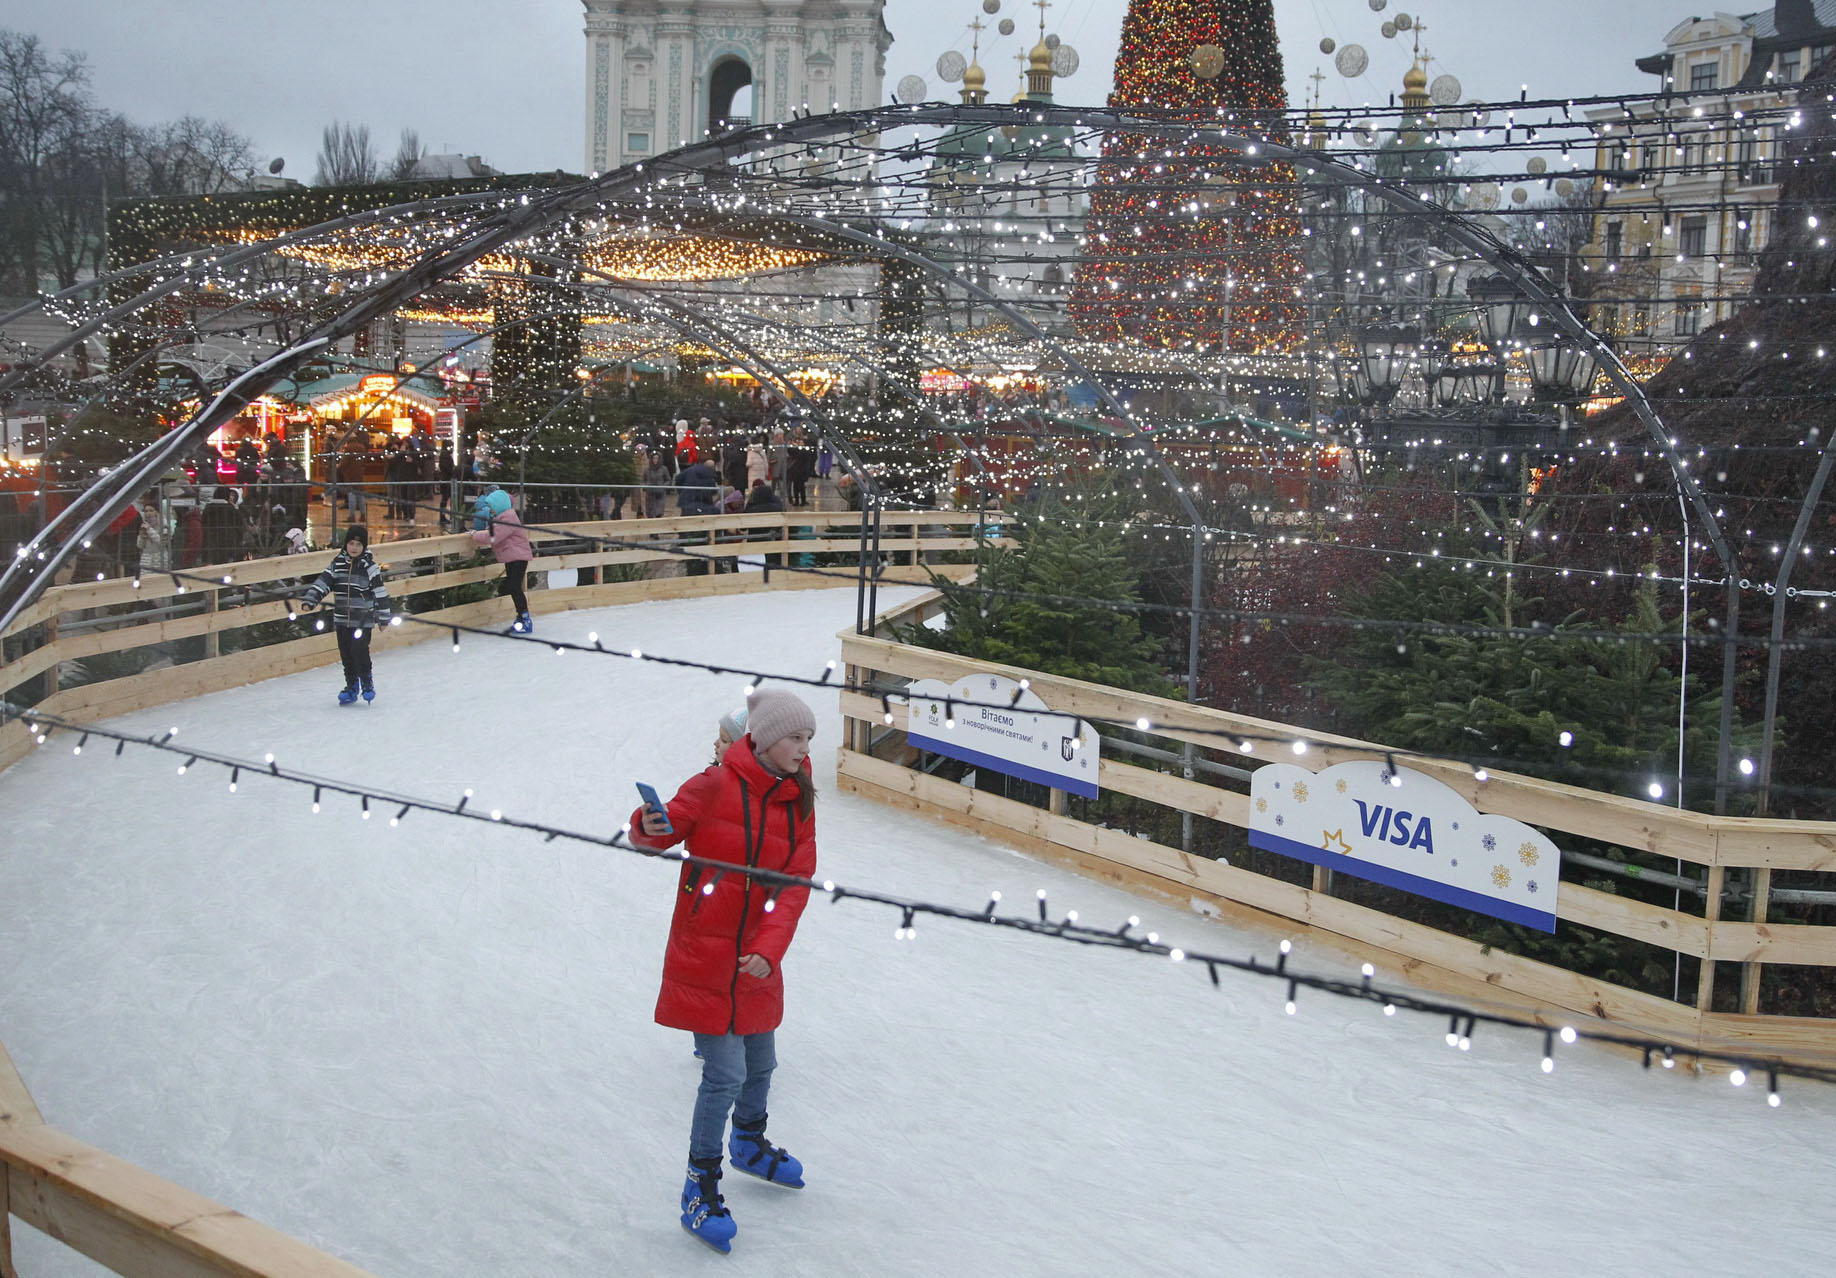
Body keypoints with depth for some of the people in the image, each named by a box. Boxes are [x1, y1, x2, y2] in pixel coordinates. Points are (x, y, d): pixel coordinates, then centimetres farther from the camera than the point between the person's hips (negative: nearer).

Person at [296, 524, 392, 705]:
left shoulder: (369, 566, -6)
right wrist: (309, 599, -13)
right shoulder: (338, 563, 4)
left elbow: (380, 591, -4)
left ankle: (367, 683, 10)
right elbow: (323, 581, 1)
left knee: (359, 651, -11)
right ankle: (351, 686, 22)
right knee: (345, 653, 8)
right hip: (342, 618, 4)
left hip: (363, 619, -4)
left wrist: (383, 616, -3)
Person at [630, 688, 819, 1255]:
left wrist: (769, 951, -17)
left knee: (761, 1063, 21)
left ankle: (749, 1145, 50)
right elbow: (659, 833, -12)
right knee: (726, 1074, -7)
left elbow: (795, 886, -5)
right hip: (704, 956, -6)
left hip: (758, 958, 6)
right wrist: (650, 827, -37)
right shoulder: (716, 787, -14)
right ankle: (700, 1188, 10)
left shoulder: (799, 804, 1)